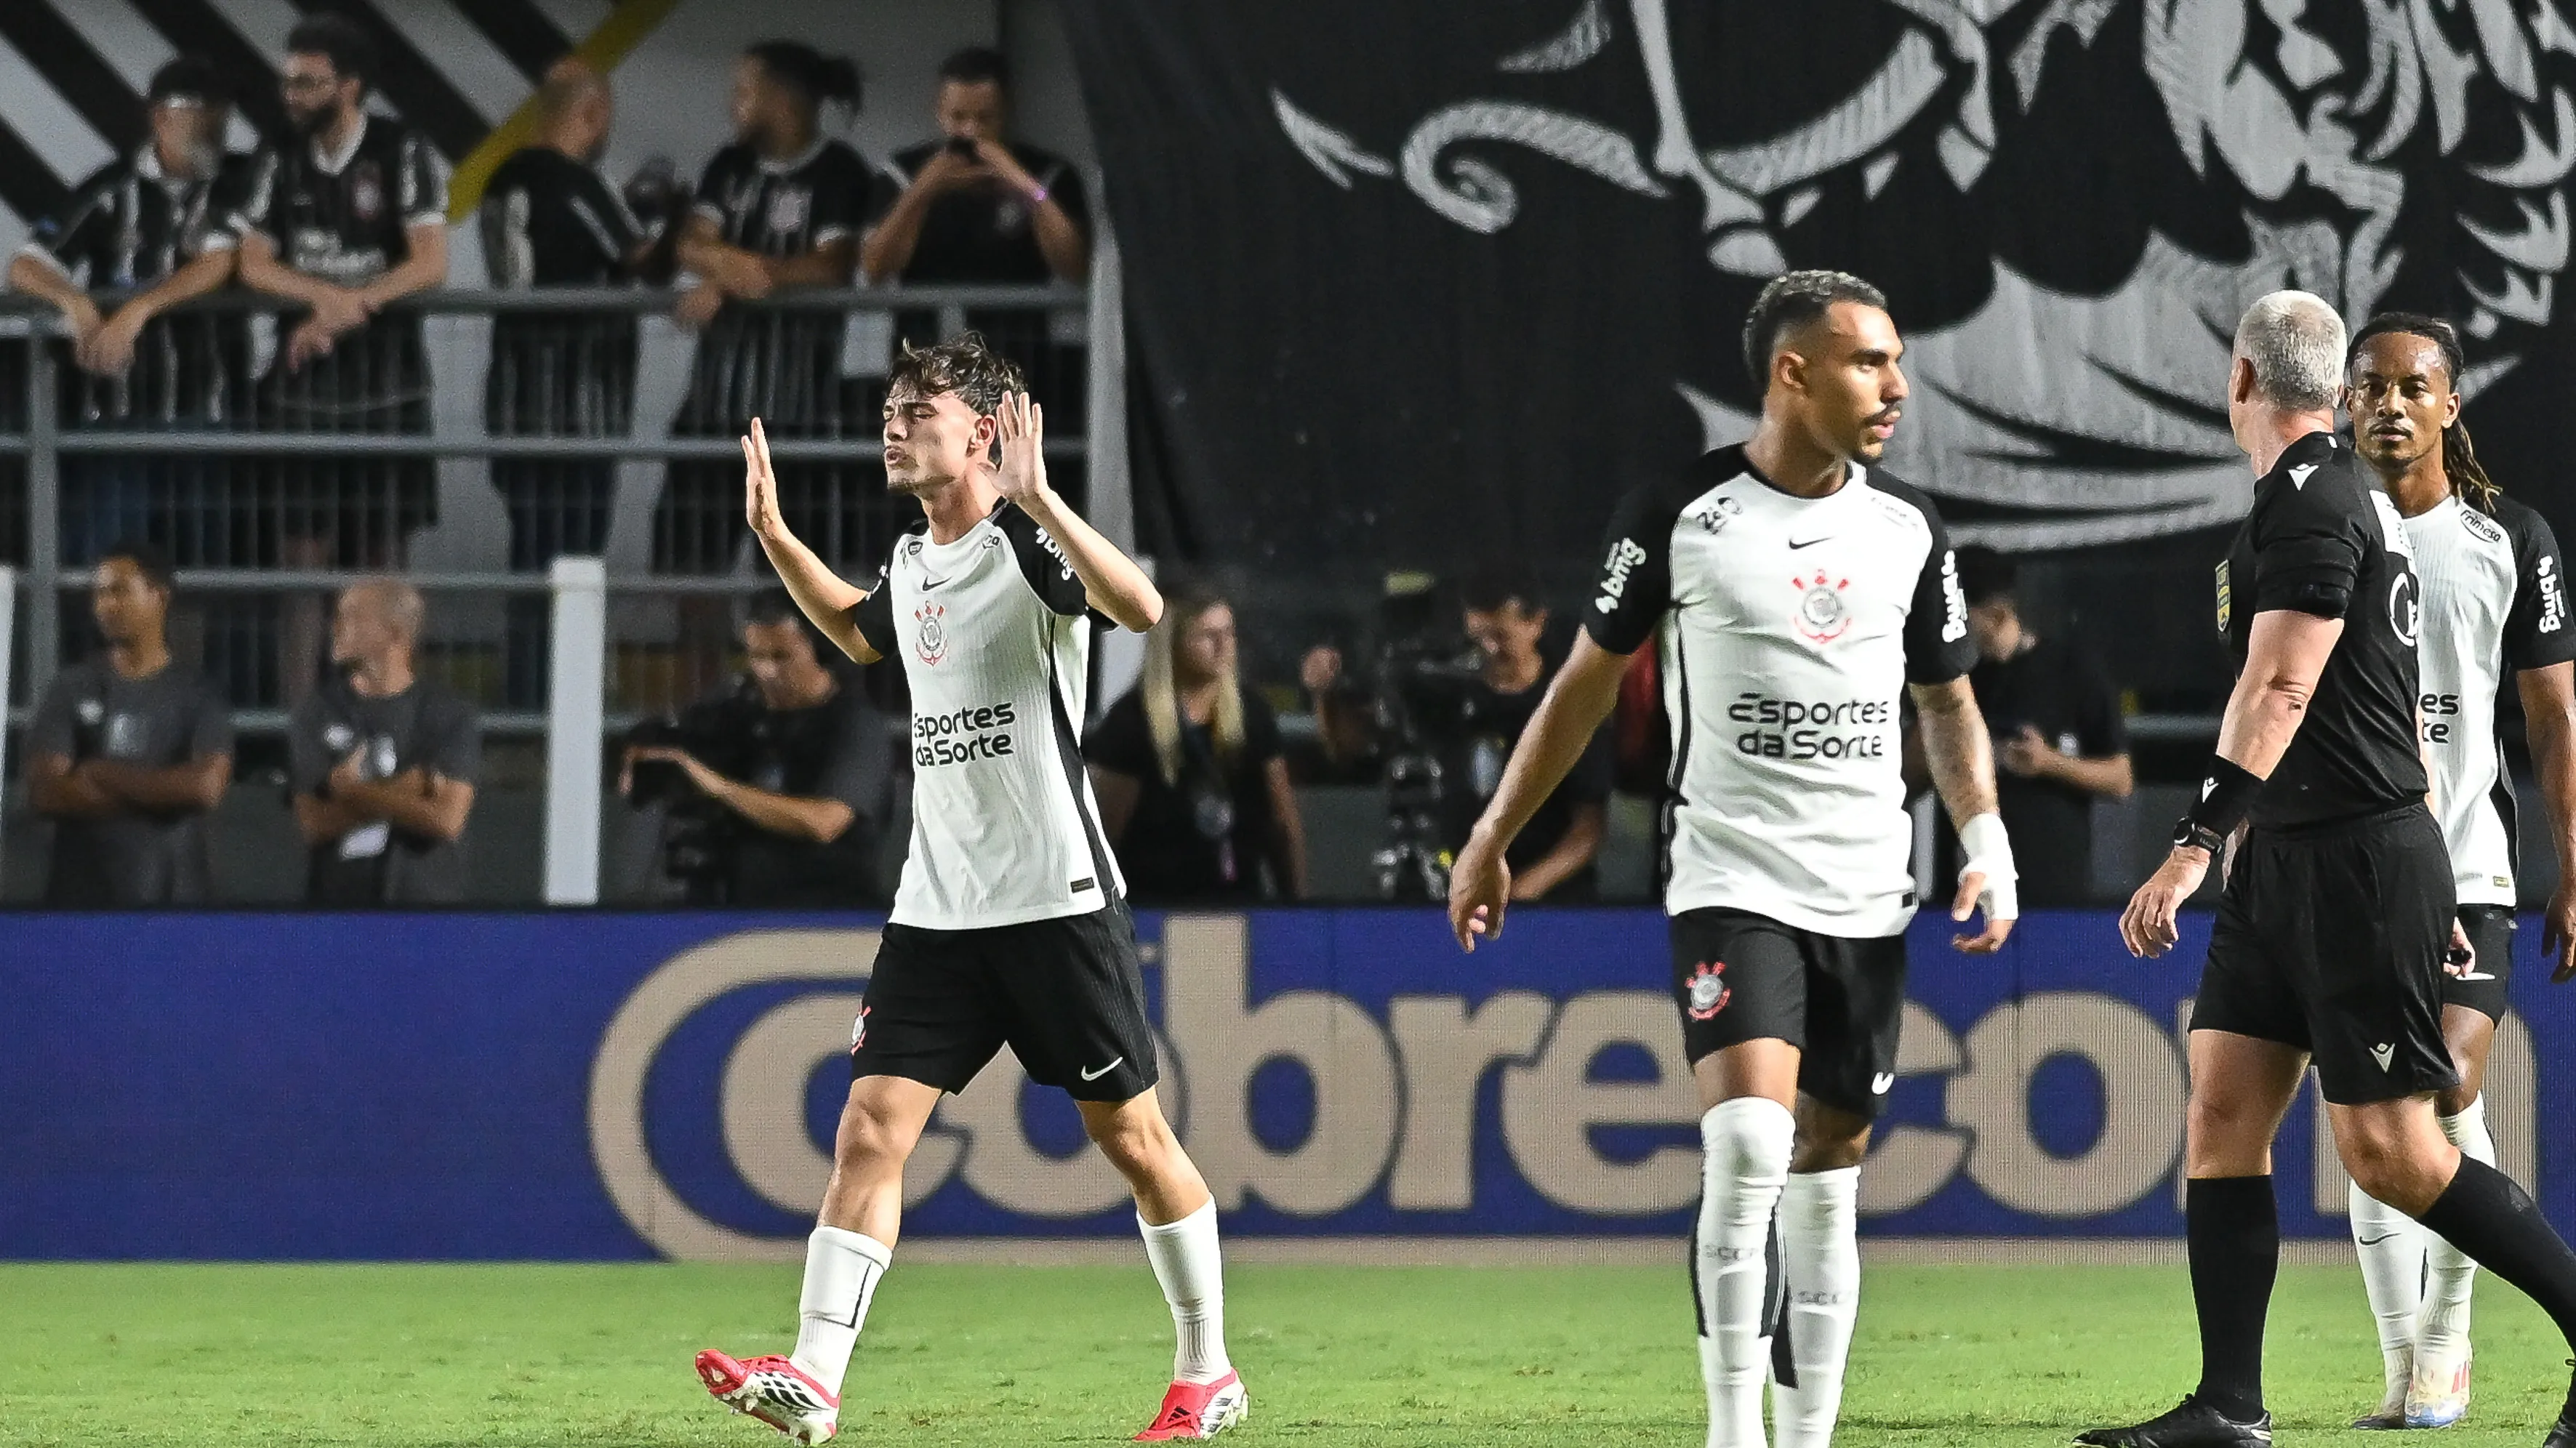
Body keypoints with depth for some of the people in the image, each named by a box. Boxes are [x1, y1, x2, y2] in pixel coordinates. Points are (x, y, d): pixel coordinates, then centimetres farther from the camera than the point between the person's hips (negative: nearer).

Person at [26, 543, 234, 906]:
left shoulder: (196, 695, 4)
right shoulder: (73, 689, 8)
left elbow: (208, 785, -11)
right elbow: (44, 793, -3)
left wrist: (104, 775, -6)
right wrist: (161, 791, -6)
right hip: (83, 899, 1)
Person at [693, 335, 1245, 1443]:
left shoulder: (1026, 541, -9)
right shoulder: (913, 562, 13)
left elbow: (1142, 608, -29)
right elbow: (860, 634, 37)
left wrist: (1038, 499, -34)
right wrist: (774, 536, 26)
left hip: (1056, 897, -6)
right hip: (936, 906, 6)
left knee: (1129, 1131, 3)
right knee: (871, 1127, -7)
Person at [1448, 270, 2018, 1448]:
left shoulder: (1908, 530, 7)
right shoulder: (1680, 515, -5)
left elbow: (1946, 703, 17)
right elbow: (1591, 678, 6)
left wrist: (1987, 845, 2)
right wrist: (1493, 839, 10)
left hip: (1867, 897, 4)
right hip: (1730, 880, -4)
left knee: (1824, 1181, 7)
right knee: (1750, 1146, -21)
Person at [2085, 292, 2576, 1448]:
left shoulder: (2311, 504, -14)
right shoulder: (2354, 497, 18)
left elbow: (2280, 691, -24)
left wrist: (2195, 845, -31)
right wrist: (2427, 895, 27)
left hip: (2358, 863, -10)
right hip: (2287, 865, 10)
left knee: (2387, 1150, -9)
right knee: (2222, 1112, 2)